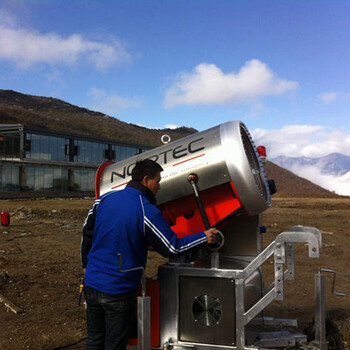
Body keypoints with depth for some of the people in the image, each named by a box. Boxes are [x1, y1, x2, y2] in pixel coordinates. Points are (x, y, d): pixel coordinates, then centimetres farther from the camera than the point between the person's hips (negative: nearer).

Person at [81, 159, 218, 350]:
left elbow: (87, 232, 11)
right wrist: (204, 237, -2)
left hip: (92, 284, 6)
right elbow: (172, 247, -15)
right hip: (118, 291, -6)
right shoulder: (147, 212, -19)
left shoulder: (104, 199, 0)